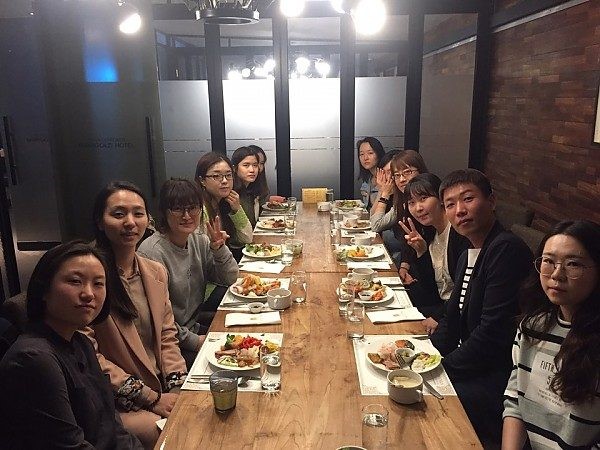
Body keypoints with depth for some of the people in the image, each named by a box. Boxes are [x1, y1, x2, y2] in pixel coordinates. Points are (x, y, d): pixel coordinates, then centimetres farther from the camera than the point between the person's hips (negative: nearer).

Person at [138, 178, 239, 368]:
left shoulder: (199, 240, 2)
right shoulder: (152, 253, -22)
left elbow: (230, 279, 6)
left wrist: (219, 249, -10)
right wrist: (194, 341, -15)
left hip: (195, 328, 8)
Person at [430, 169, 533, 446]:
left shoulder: (507, 249, -20)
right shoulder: (467, 257, 12)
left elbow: (493, 332, -24)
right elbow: (452, 321, 15)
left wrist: (441, 368, -16)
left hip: (498, 378, -9)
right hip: (472, 365, 9)